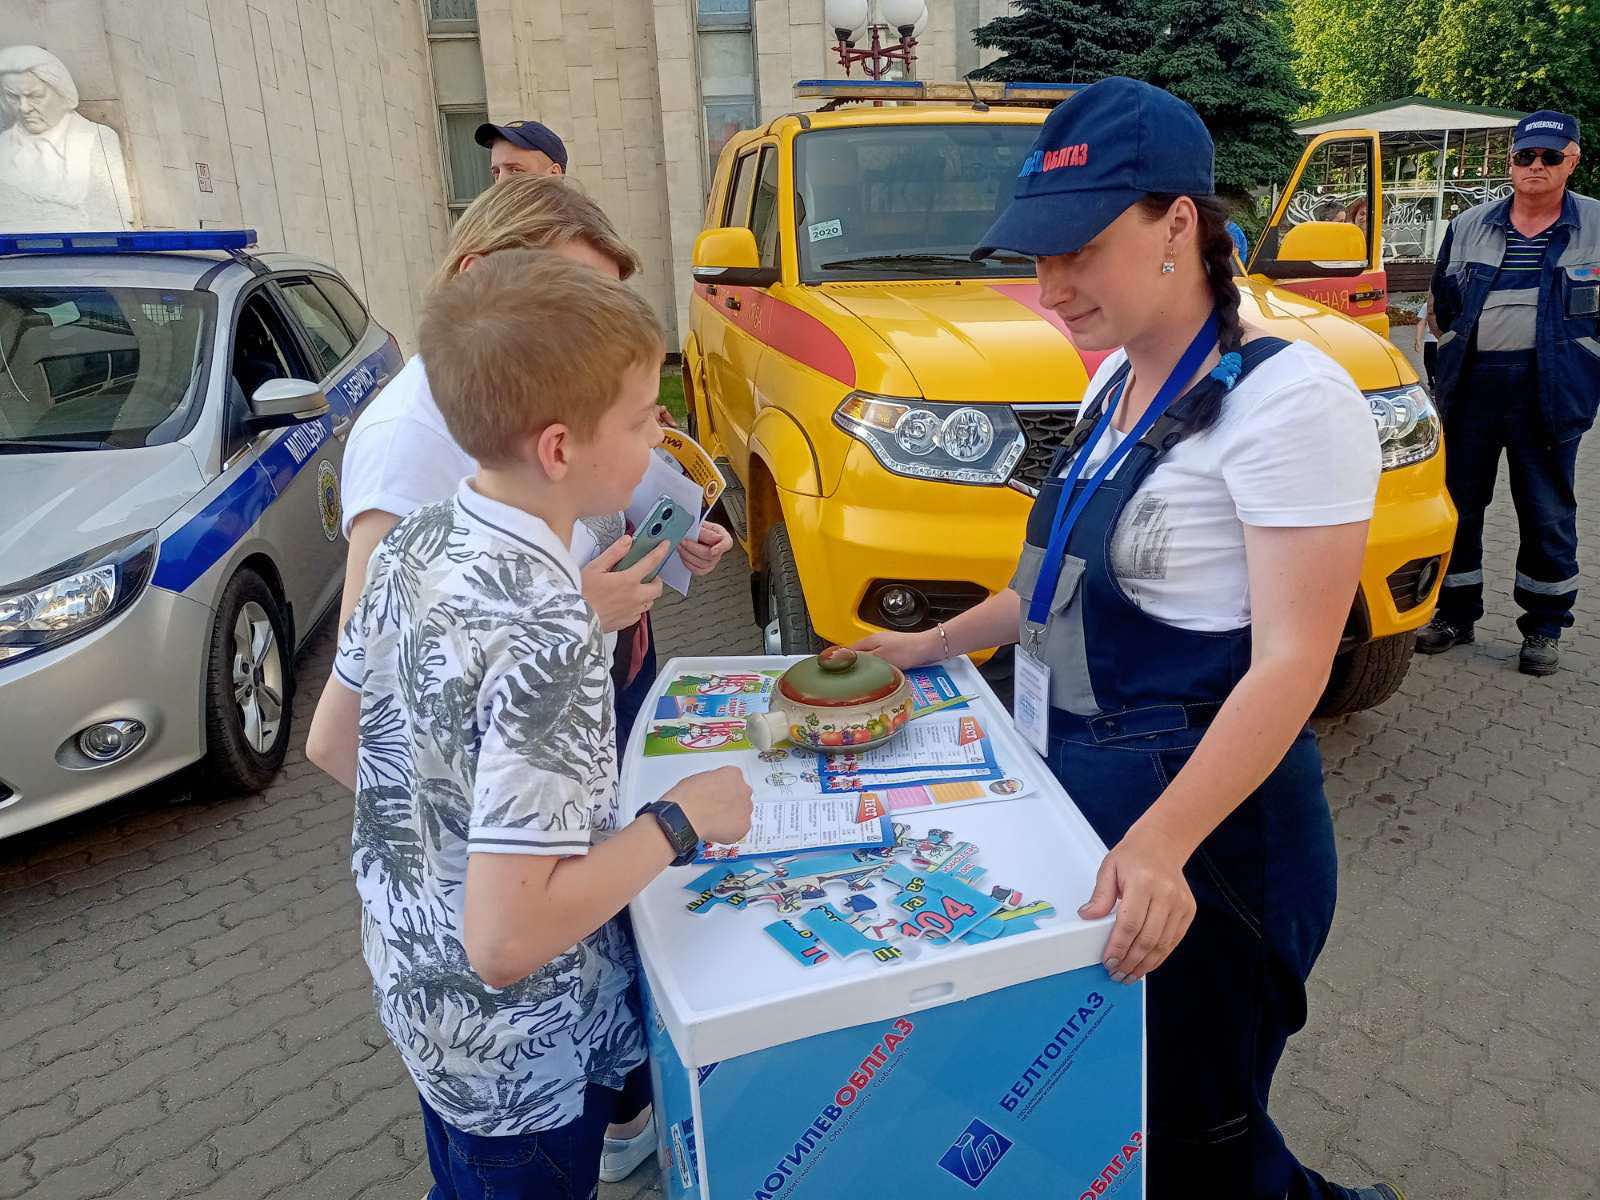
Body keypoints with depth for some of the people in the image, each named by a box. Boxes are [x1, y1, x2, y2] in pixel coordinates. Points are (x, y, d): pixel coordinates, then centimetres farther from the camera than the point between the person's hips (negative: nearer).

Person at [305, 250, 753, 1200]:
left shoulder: (416, 544, -9)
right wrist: (678, 823, -23)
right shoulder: (546, 632, -35)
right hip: (522, 1058, -7)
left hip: (416, 987, 7)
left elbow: (332, 744, 3)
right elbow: (507, 937, -34)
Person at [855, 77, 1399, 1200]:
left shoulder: (1283, 397, -17)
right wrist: (933, 645, 16)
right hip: (1076, 804, 8)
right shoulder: (1119, 379, 9)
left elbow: (1291, 661, -21)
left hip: (1206, 828, -8)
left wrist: (1161, 843, -31)